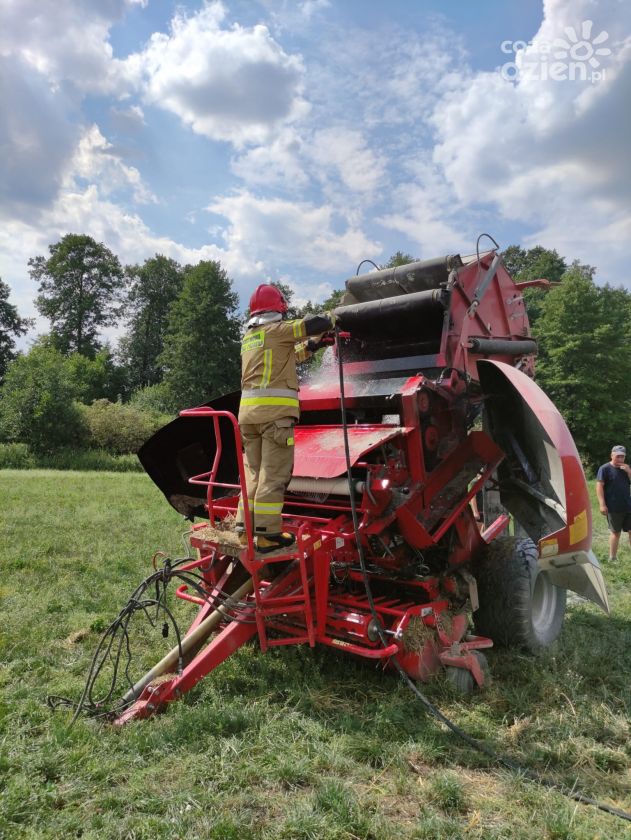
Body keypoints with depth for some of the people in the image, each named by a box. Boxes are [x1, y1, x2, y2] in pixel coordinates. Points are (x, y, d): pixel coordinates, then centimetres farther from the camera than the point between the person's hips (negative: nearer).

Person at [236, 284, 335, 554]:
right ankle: (267, 534, -5)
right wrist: (331, 319, 16)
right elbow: (313, 323, -6)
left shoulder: (249, 337, 22)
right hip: (275, 410, -8)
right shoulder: (277, 329, -1)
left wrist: (313, 345, 29)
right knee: (273, 474, -5)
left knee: (254, 472, 12)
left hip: (248, 410, 8)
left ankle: (245, 529, 13)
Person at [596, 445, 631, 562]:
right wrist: (602, 504, -17)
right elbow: (599, 486, -11)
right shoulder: (605, 468, -6)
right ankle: (612, 557, 16)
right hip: (613, 508, -5)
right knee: (615, 532, 4)